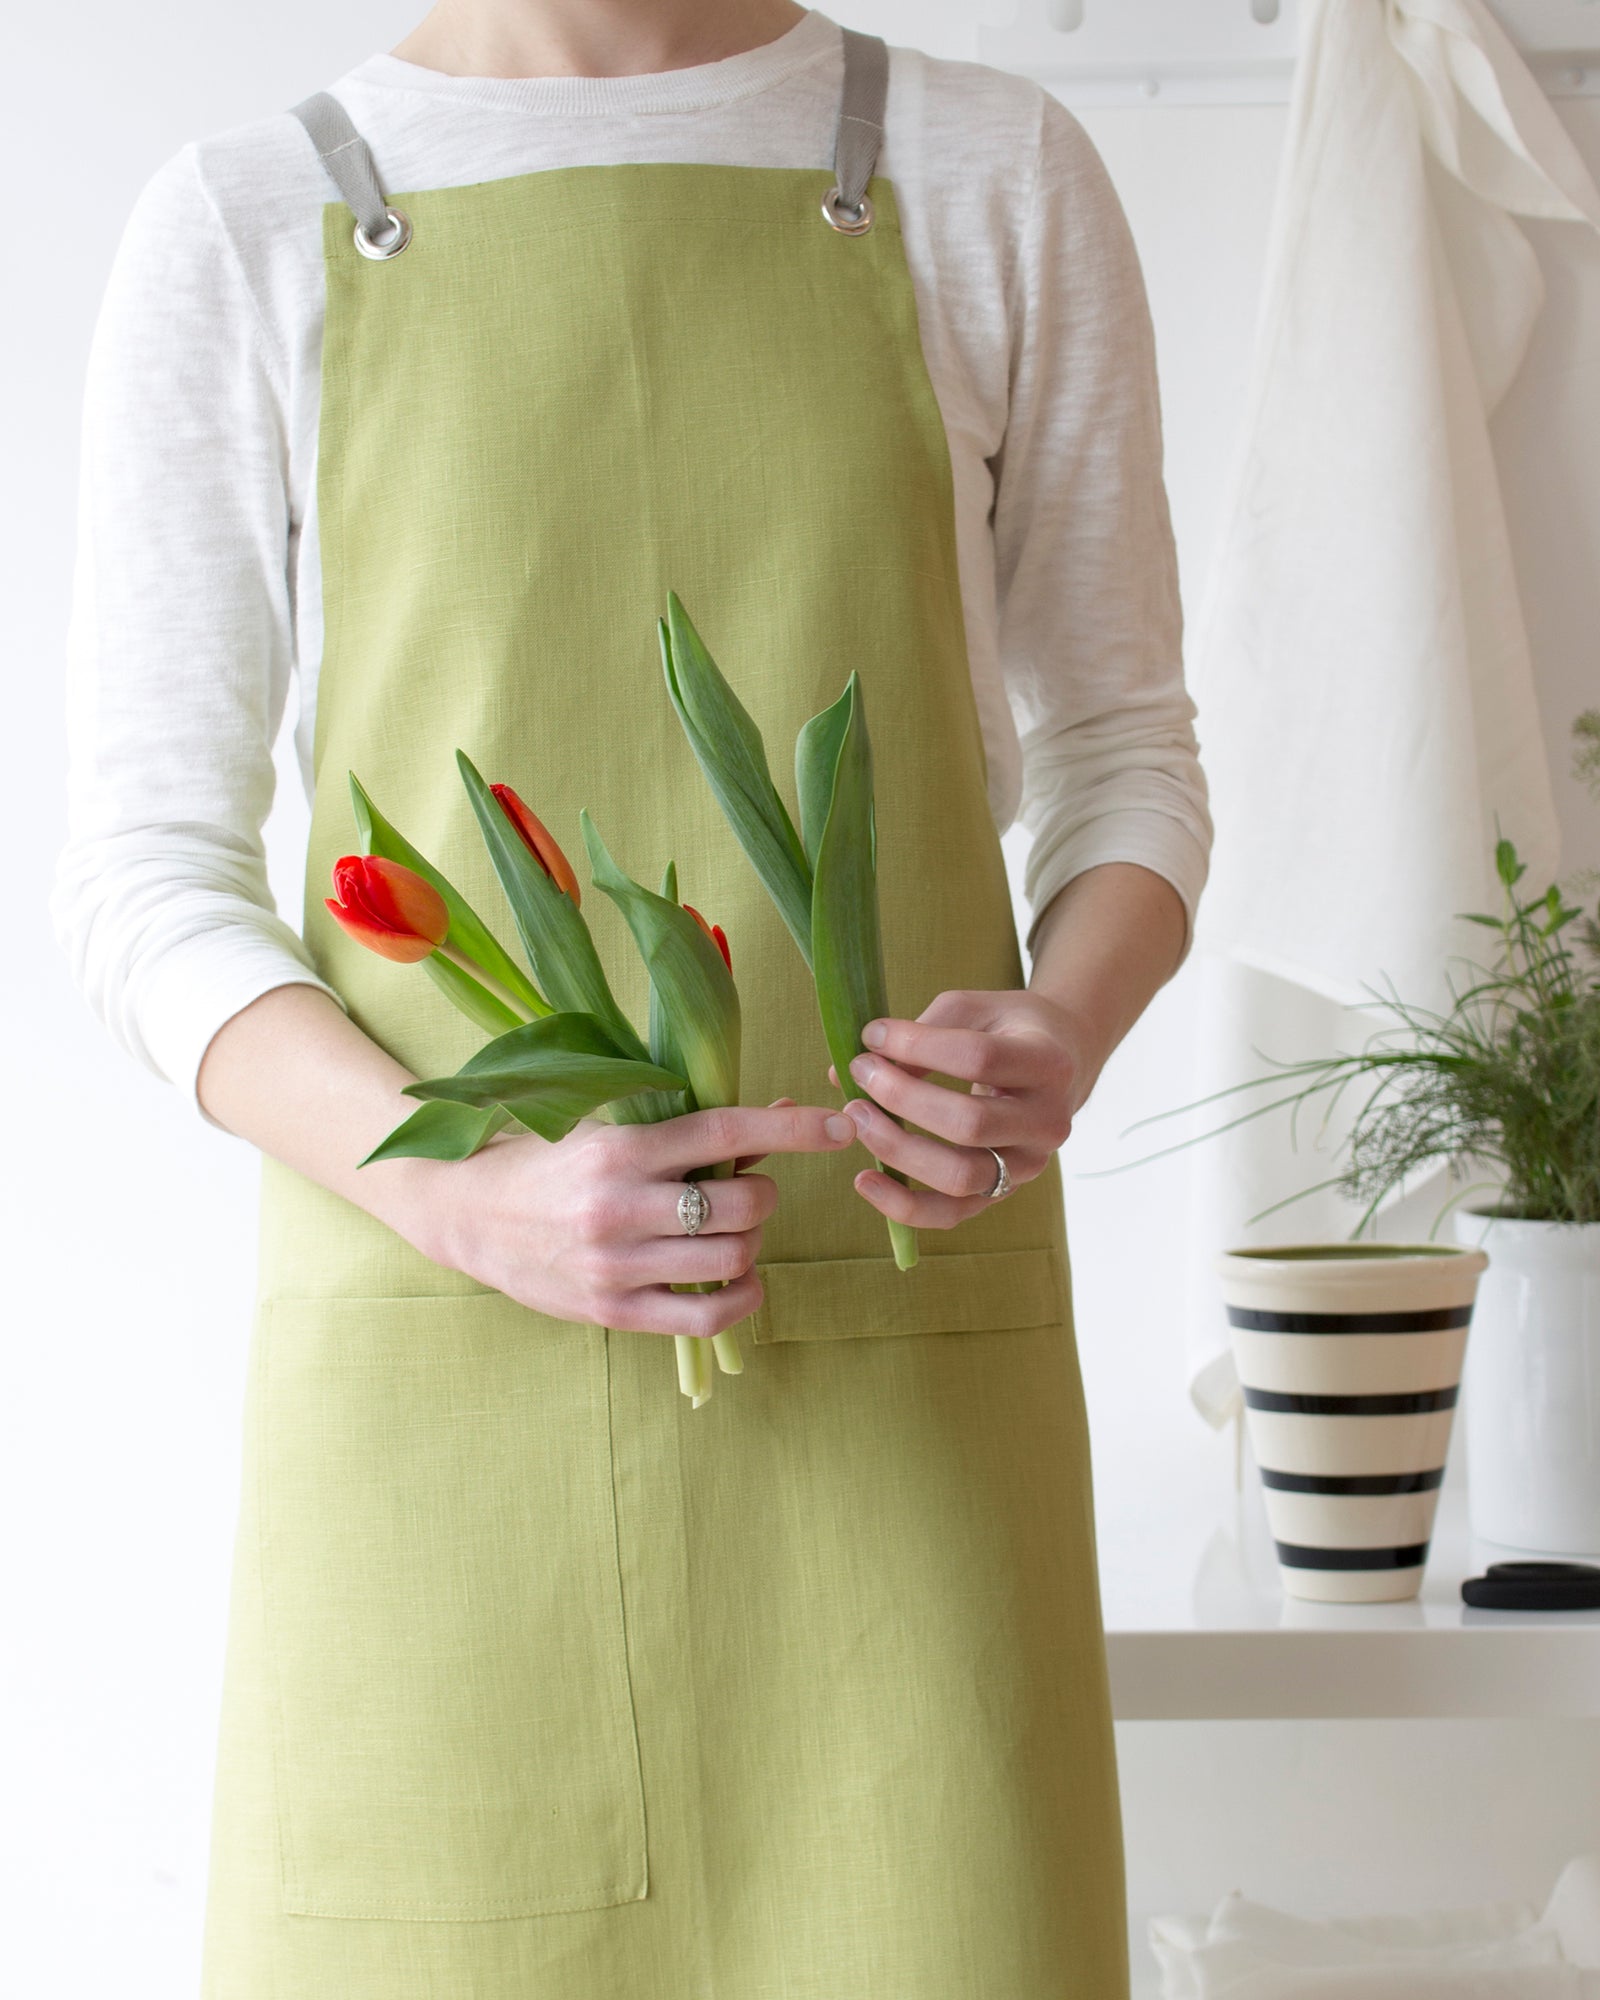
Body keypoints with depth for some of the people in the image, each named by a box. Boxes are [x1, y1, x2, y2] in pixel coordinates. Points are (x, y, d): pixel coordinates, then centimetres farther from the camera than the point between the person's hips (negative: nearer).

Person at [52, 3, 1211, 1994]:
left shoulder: (995, 179, 7)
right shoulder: (241, 233, 5)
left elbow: (1120, 752, 13)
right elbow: (146, 883, 3)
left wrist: (1063, 1042, -11)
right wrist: (465, 1196, -16)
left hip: (898, 1377, 1)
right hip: (436, 1373, 0)